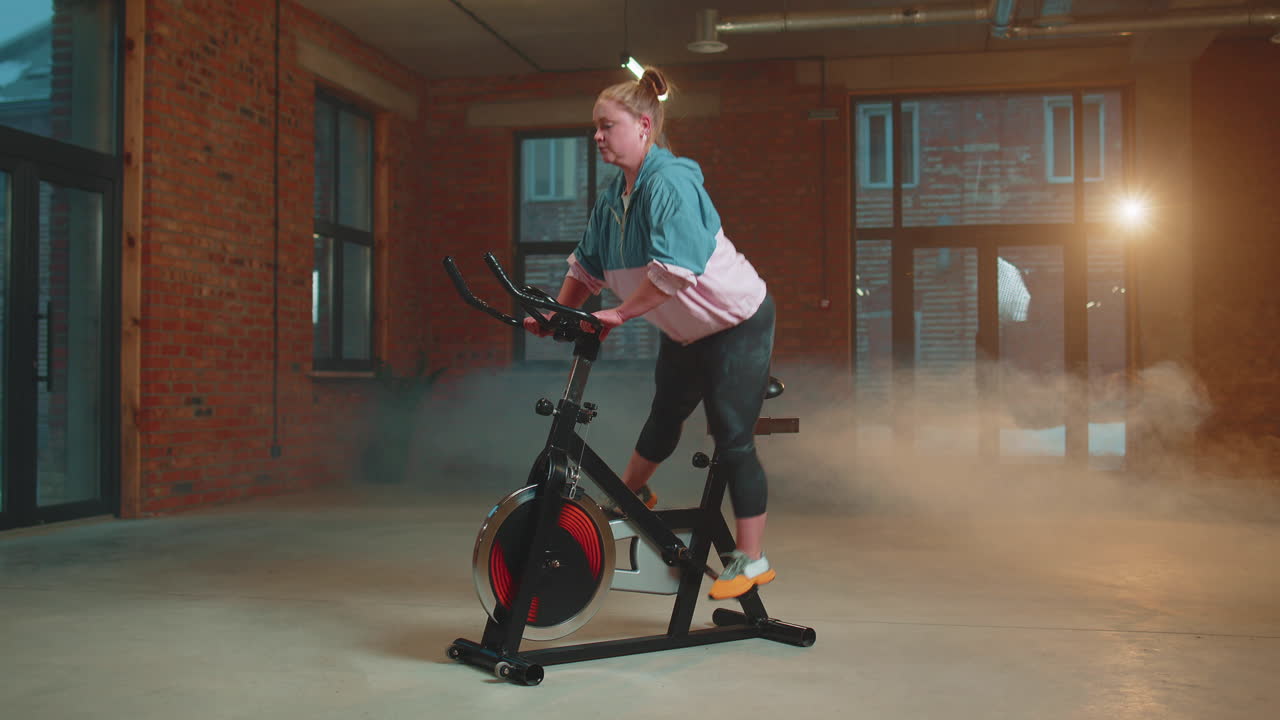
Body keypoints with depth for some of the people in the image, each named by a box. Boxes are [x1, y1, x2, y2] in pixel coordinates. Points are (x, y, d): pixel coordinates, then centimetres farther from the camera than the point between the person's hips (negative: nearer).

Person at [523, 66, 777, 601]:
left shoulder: (671, 182, -26)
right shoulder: (612, 198, 1)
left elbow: (677, 268, -35)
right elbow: (586, 266, 9)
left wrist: (618, 314, -32)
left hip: (737, 321, -8)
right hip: (685, 329, 8)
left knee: (732, 438, -8)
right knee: (665, 414, 22)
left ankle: (751, 560, 2)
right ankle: (630, 496, 46)